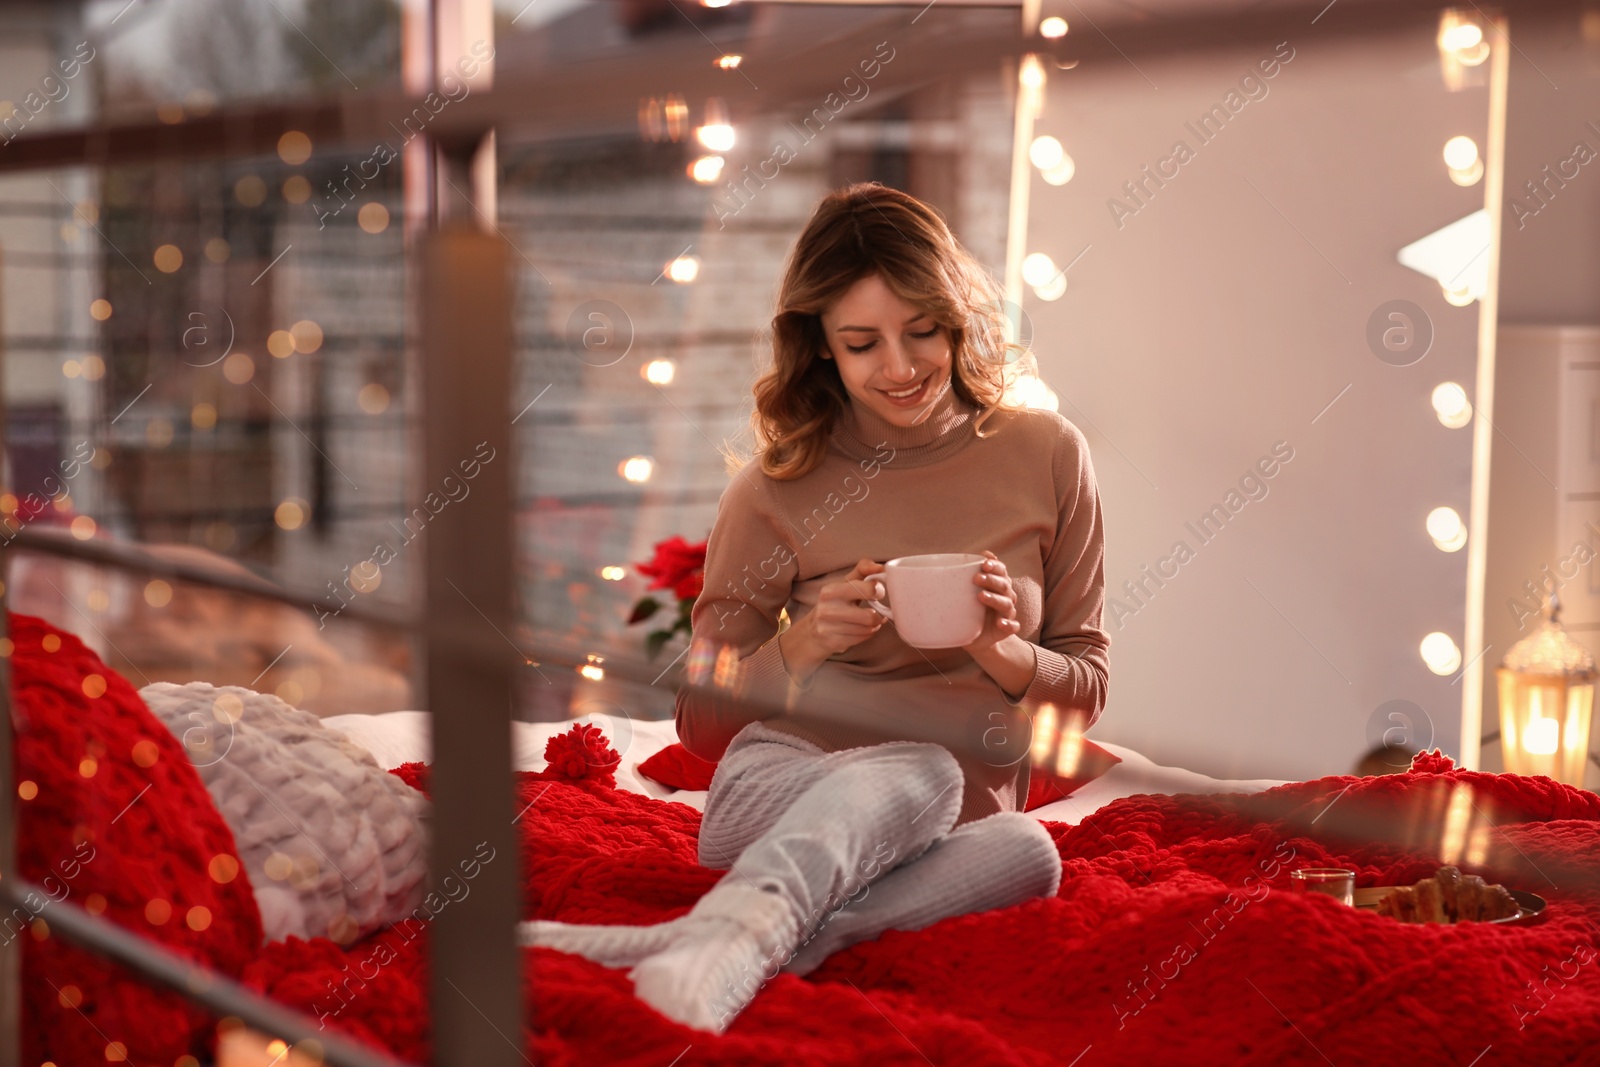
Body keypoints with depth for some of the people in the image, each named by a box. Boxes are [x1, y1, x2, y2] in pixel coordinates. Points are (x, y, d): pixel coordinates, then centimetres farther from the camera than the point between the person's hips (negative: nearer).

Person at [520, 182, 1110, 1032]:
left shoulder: (1045, 455, 4)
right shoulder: (776, 490, 1)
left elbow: (1086, 688, 10)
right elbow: (702, 724, 7)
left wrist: (1005, 653, -13)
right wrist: (801, 647, -13)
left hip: (963, 827, 2)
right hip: (786, 786, -2)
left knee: (1026, 854, -36)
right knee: (918, 769, -38)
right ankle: (737, 938, -65)